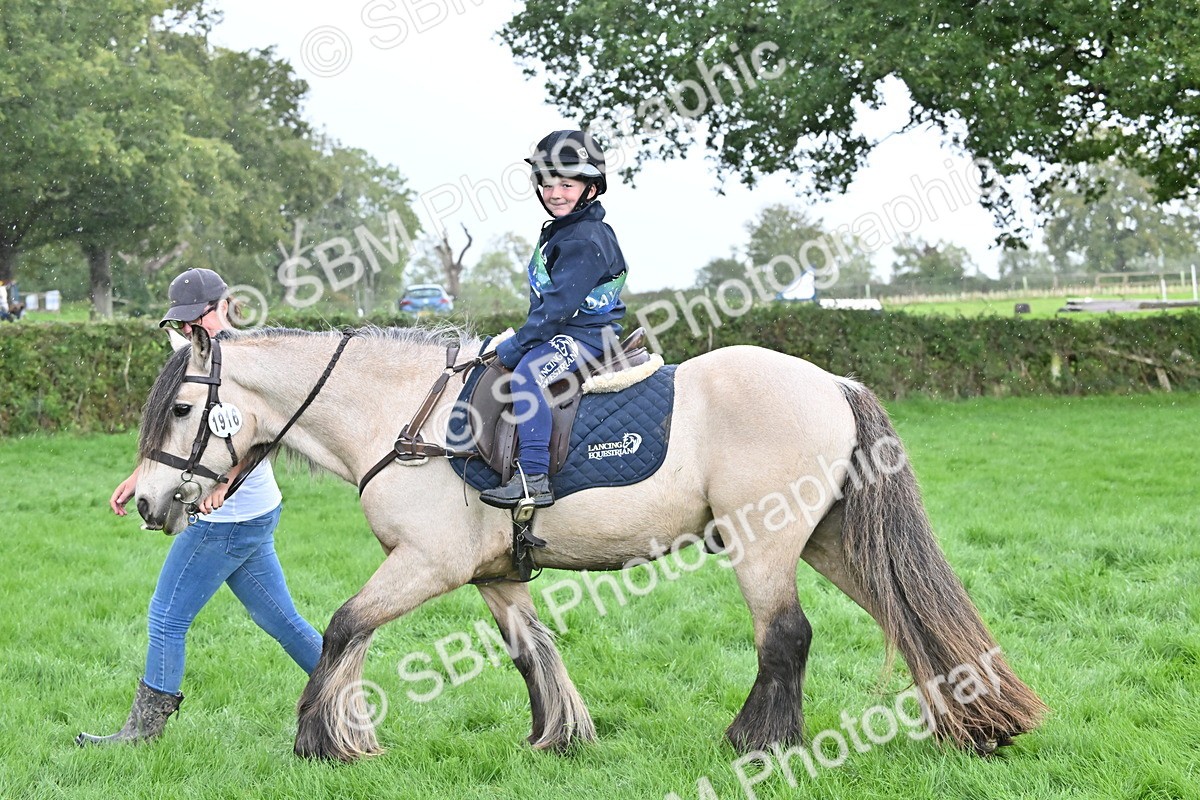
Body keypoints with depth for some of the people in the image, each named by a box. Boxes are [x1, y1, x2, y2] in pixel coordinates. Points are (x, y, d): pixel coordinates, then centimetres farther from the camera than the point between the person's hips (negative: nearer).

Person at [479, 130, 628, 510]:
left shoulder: (585, 240, -18)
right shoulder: (557, 233, 15)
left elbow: (558, 305, -24)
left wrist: (514, 348, -21)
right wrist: (518, 341, 12)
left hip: (587, 334, -12)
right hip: (562, 332, 12)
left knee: (526, 372, -34)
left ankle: (534, 479, -41)